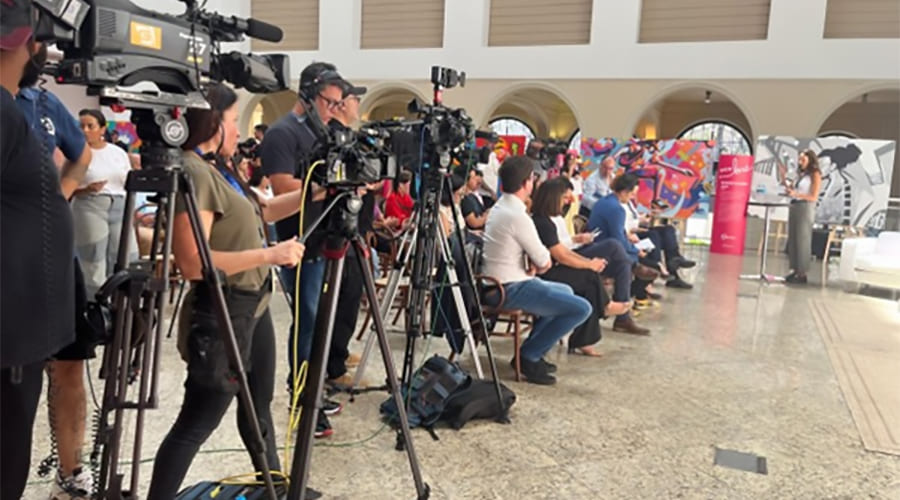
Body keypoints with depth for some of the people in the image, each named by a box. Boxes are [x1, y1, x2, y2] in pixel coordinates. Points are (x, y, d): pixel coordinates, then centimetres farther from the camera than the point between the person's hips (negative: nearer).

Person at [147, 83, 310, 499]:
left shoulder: (217, 169, 9)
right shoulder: (192, 172, -20)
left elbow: (255, 212, 22)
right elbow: (192, 263, -26)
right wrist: (270, 254, -25)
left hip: (251, 307, 10)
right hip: (220, 316, -10)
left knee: (258, 409, 21)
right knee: (197, 423, 0)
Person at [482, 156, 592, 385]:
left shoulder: (499, 207, 10)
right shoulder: (518, 217, -21)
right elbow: (544, 261, -13)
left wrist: (537, 262, -1)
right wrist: (541, 262, 9)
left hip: (499, 284, 11)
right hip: (511, 289, -11)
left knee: (566, 292, 28)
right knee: (581, 308, -12)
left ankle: (531, 351, 23)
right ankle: (529, 357, -1)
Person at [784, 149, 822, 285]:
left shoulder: (815, 175, -4)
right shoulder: (801, 174, 16)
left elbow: (814, 197, -10)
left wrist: (796, 194, -20)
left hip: (806, 208, -7)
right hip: (794, 207, 8)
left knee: (802, 240, -5)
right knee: (792, 239, 8)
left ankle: (802, 273, -2)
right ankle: (794, 270, 14)